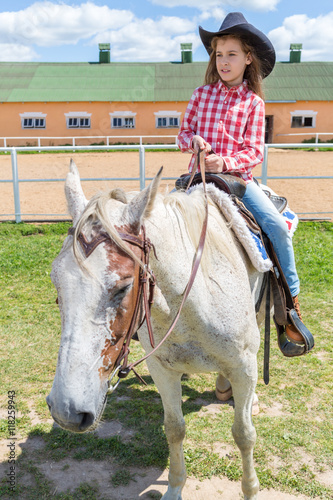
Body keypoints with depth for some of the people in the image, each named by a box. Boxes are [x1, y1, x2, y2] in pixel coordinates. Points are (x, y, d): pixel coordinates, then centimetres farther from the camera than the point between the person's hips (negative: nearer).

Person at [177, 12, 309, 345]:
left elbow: (255, 151, -2)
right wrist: (193, 140, -10)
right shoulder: (202, 94, 7)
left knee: (277, 225, -19)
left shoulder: (254, 102, 2)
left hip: (238, 178, -1)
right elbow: (183, 133, 14)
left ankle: (291, 301, -2)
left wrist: (226, 162, -19)